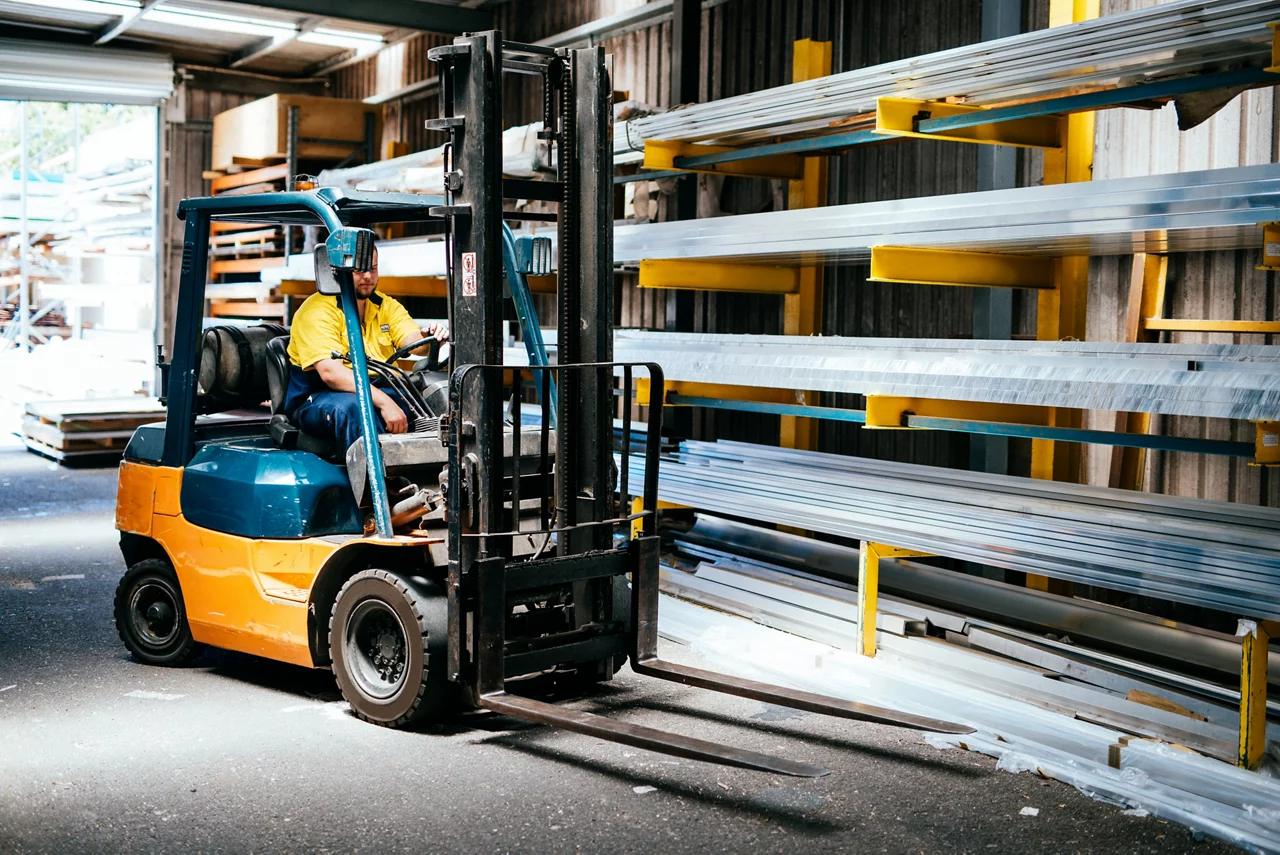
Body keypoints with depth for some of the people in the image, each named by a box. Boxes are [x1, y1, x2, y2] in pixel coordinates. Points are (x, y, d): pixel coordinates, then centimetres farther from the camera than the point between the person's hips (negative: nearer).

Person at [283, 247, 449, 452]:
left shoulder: (386, 306, 12)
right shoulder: (317, 311, -10)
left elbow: (412, 341, -5)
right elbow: (330, 372, -24)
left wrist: (429, 337, -31)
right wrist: (383, 401, -35)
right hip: (318, 399, -5)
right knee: (352, 407, -39)